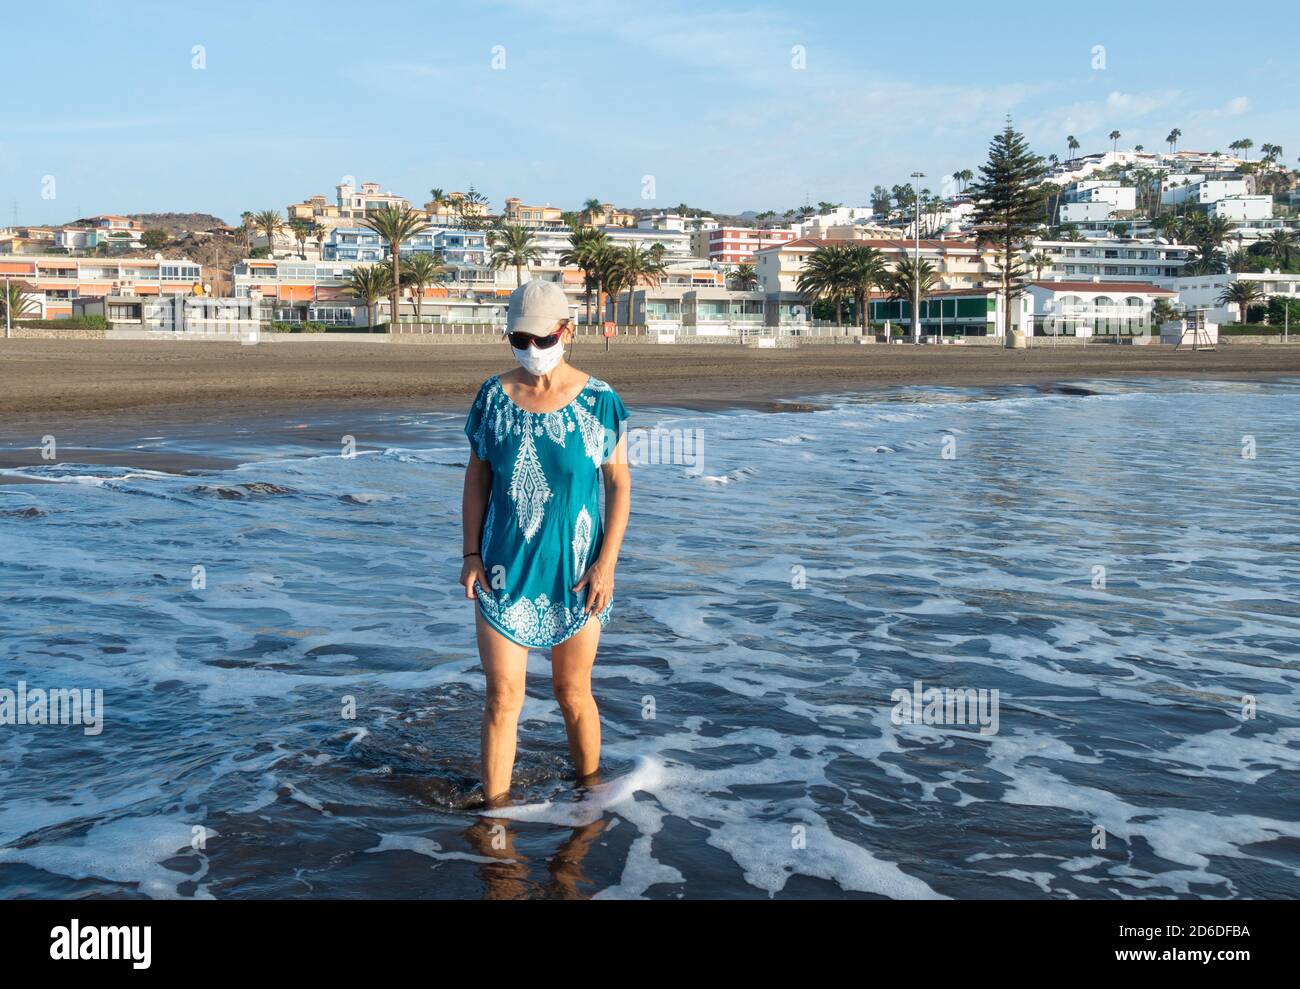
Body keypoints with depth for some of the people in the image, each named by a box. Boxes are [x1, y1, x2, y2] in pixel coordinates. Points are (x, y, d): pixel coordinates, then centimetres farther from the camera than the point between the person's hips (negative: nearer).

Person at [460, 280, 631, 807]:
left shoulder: (598, 400, -7)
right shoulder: (493, 396, -2)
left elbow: (619, 483, -3)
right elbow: (476, 477, 6)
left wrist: (606, 563, -9)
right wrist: (471, 554, 1)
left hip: (574, 571, -1)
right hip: (504, 570, 1)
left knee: (573, 693, 13)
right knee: (502, 697, 2)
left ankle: (591, 790, 34)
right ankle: (494, 809, 15)